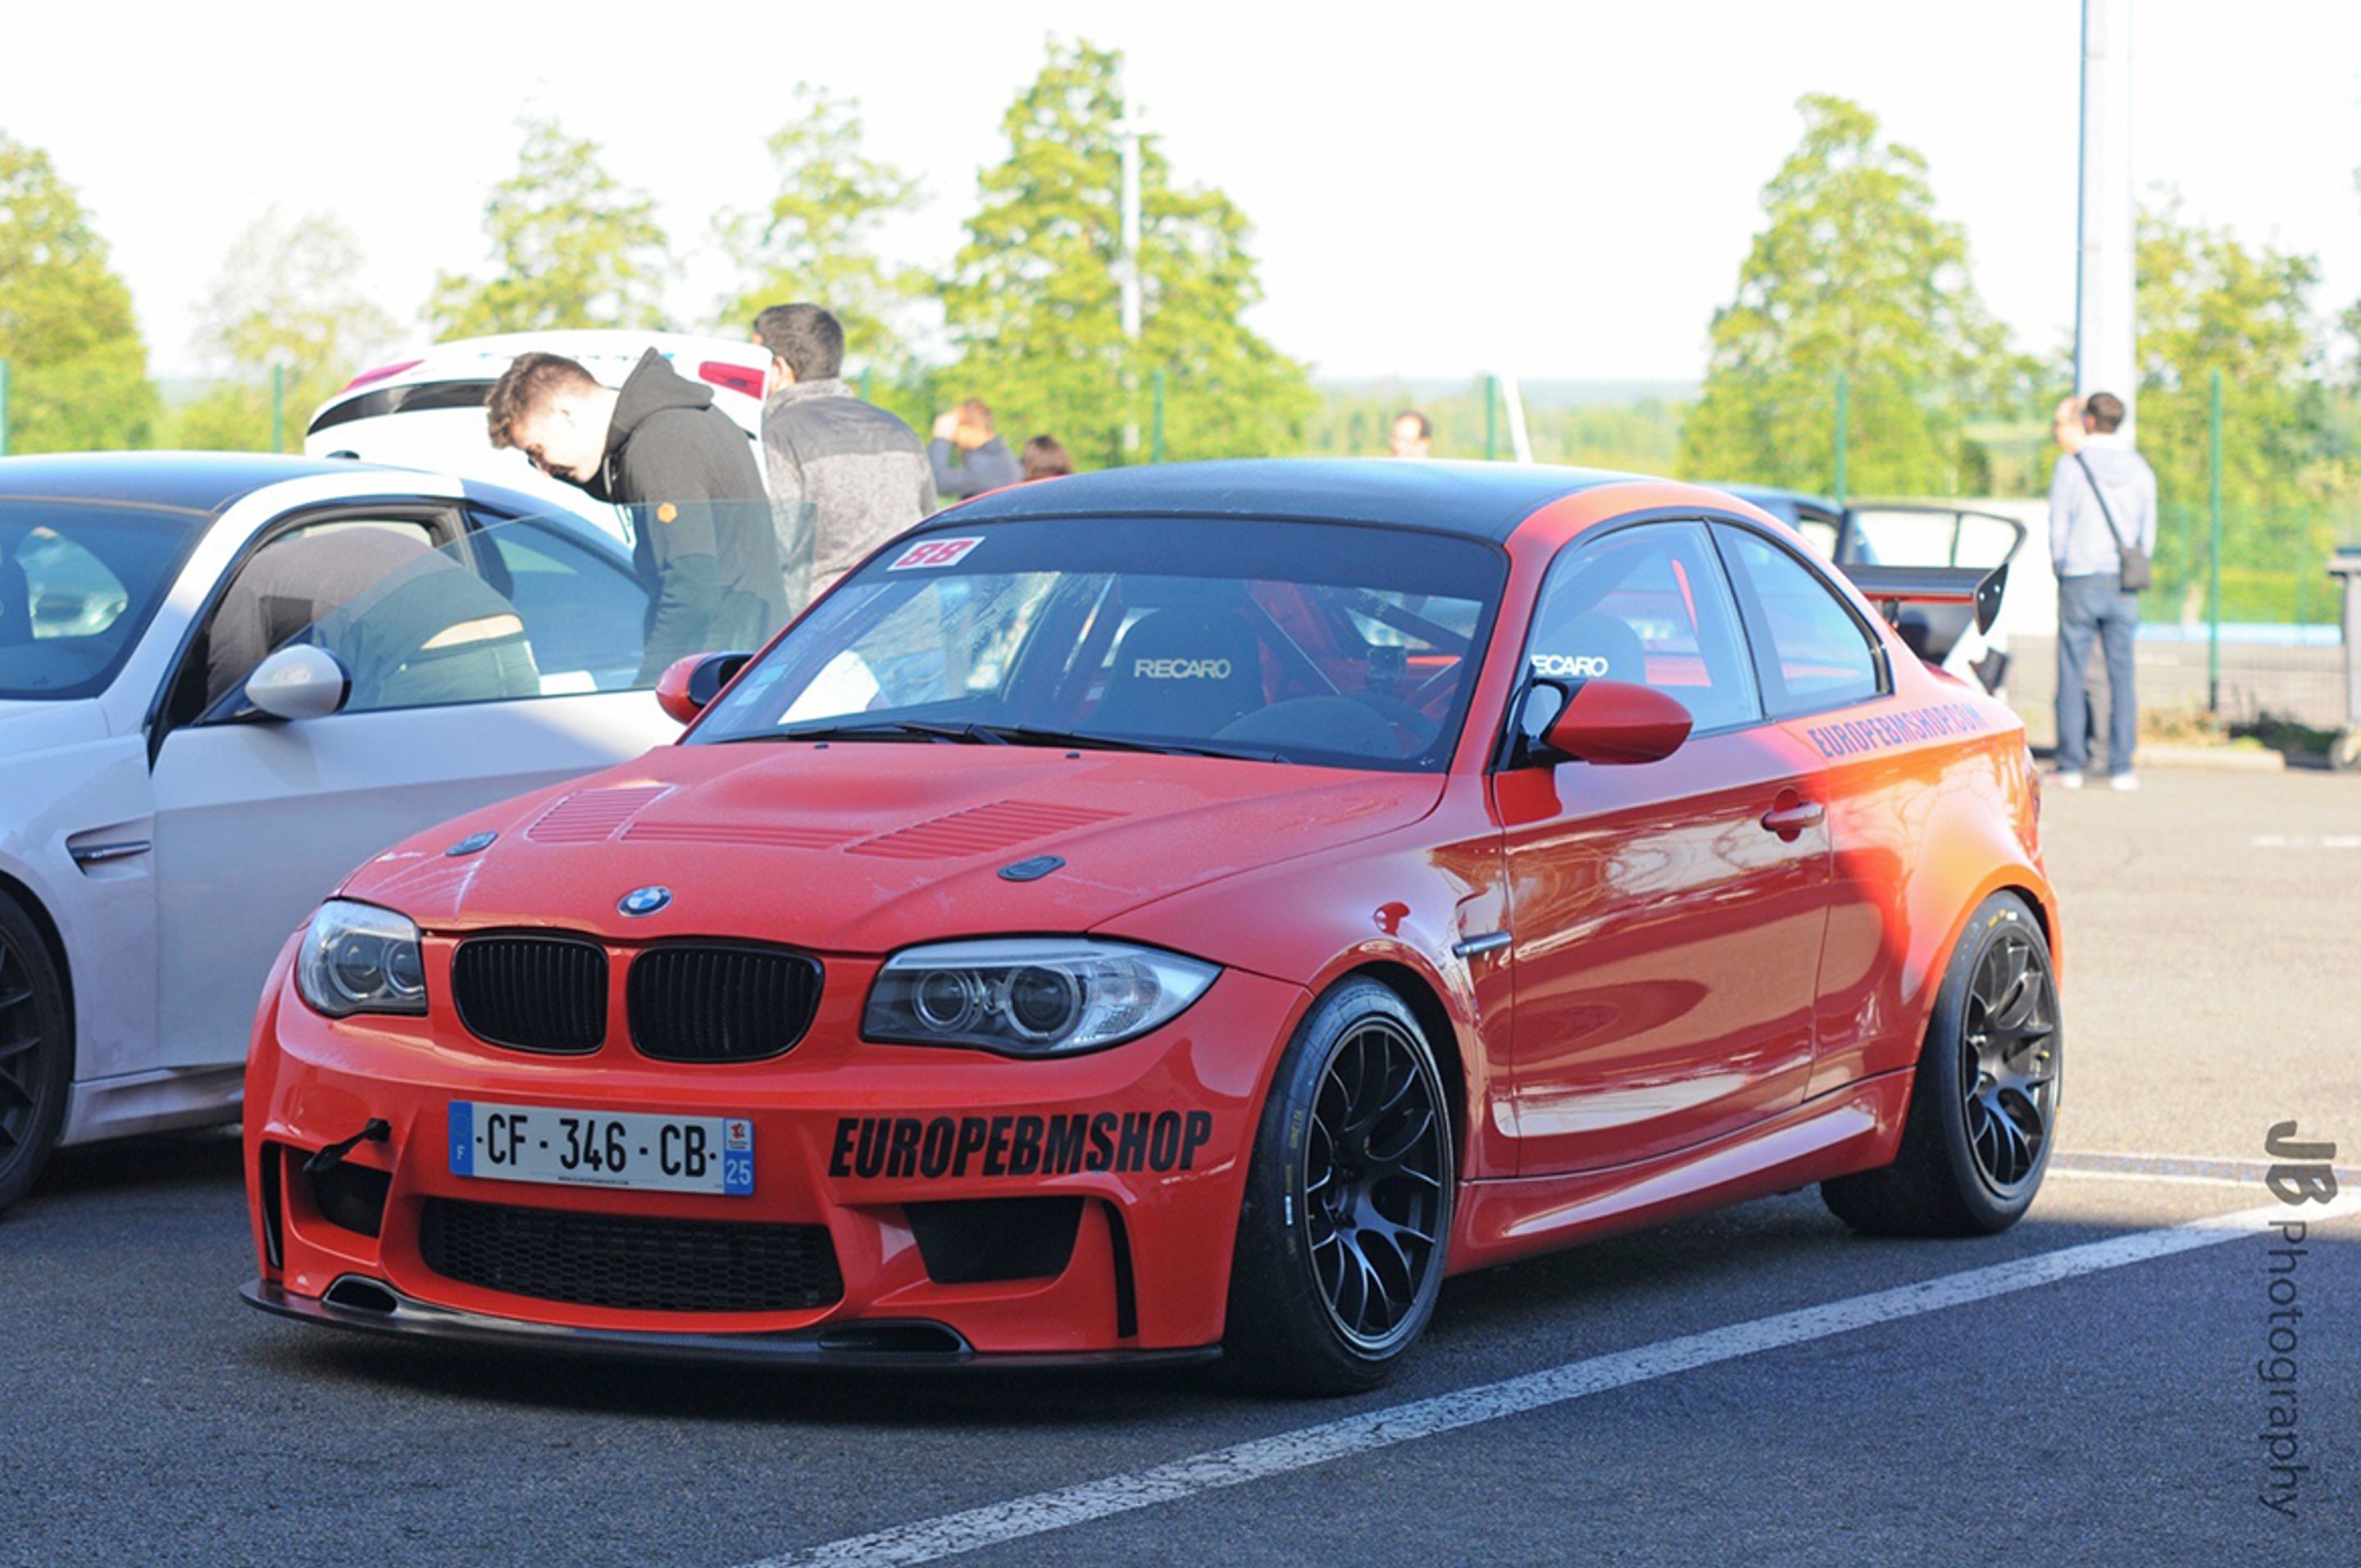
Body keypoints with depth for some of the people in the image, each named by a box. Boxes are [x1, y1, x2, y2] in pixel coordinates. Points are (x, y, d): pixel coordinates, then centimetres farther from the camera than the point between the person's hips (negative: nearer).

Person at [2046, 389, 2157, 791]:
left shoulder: (2071, 465, -5)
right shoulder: (2139, 468, 6)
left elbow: (2058, 527, -3)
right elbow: (2148, 532, 9)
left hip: (2080, 579, -3)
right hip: (2124, 586, 3)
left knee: (2072, 672, 2)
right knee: (2121, 674, 5)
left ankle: (2071, 765, 0)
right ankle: (2121, 766, 4)